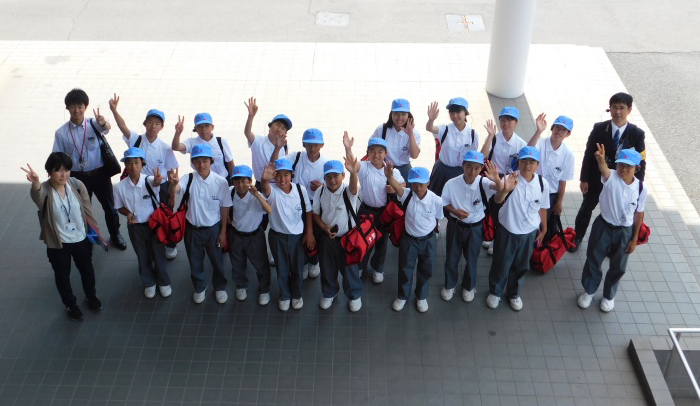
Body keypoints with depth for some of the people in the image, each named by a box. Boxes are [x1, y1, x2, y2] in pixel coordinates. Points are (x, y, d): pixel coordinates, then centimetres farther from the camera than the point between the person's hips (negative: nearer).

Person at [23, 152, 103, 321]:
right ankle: (70, 305, 42)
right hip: (57, 244, -3)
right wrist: (35, 182, -72)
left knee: (87, 270, 24)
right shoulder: (44, 190, -23)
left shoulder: (77, 185, -13)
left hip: (81, 239, 3)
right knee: (62, 275, 17)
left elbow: (87, 210, -1)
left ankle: (91, 296, 52)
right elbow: (36, 195, -49)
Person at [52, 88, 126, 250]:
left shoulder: (93, 124, -10)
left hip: (100, 174, 0)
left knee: (109, 207, 15)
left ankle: (115, 235, 38)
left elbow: (106, 128, -34)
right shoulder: (61, 132, -8)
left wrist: (102, 123, -58)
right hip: (78, 176, 0)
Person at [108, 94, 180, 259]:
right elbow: (123, 126, -22)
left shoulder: (165, 148, -11)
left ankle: (170, 246, 40)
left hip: (160, 188, -1)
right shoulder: (136, 140, -8)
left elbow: (171, 172, -7)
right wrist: (114, 110, -39)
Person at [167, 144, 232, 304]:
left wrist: (223, 231, -3)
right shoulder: (189, 179, -16)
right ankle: (200, 288, 45)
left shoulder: (221, 182, -17)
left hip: (213, 229, -1)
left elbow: (224, 208, -7)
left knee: (217, 260, 18)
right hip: (192, 229, 1)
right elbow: (174, 192, -35)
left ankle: (220, 287, 44)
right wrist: (173, 184, -59)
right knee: (195, 261, 20)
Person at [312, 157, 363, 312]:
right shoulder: (320, 192, -10)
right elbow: (316, 213, 3)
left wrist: (353, 172, -69)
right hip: (326, 237, 3)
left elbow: (354, 187, -47)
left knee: (350, 268, 12)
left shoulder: (348, 192, -21)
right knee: (327, 268, 20)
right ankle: (329, 293, 45)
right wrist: (324, 227, -15)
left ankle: (355, 295, 36)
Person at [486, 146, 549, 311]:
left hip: (529, 233, 3)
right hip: (507, 231, -3)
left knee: (521, 266, 20)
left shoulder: (542, 184, -12)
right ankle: (495, 292, 40)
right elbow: (497, 200, -41)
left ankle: (514, 293, 44)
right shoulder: (511, 179, -23)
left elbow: (542, 208, 3)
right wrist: (505, 190, -62)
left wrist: (543, 230, 13)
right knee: (501, 264, 15)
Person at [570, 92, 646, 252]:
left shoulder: (637, 134, -15)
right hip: (596, 179, 1)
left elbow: (641, 162, -8)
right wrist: (584, 179, -7)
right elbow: (588, 154, -8)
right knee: (586, 209, 18)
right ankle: (577, 238, 41)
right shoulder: (599, 128, -15)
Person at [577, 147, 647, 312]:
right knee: (593, 260, 14)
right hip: (603, 226, -1)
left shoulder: (641, 188, -13)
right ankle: (589, 291, 39)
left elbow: (639, 214, -2)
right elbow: (604, 169, -45)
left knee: (618, 267, 17)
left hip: (624, 231, 1)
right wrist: (601, 160, -69)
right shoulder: (611, 177, -20)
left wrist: (634, 239, 2)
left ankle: (609, 295, 42)